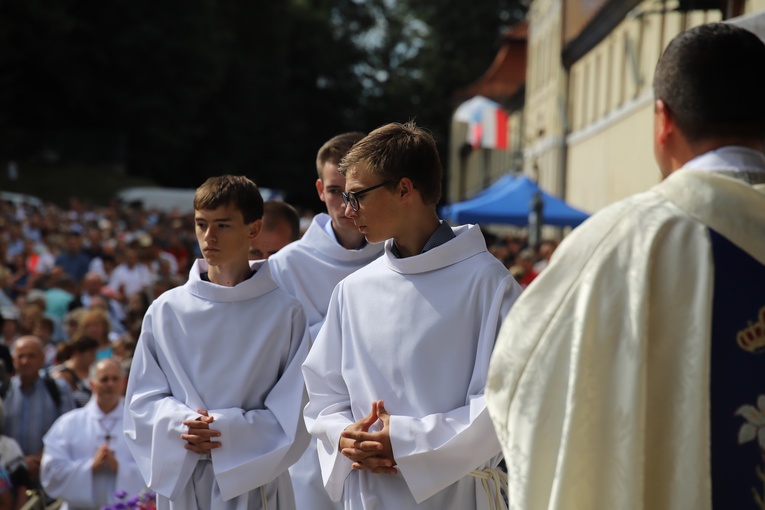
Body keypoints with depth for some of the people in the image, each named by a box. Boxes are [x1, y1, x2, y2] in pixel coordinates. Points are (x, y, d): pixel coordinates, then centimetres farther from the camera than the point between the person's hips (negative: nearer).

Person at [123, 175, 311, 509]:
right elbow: (143, 398, 6)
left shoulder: (285, 310, -4)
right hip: (180, 481, 2)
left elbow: (294, 411, -5)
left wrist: (224, 430, -15)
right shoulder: (167, 310, 3)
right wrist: (182, 423, -13)